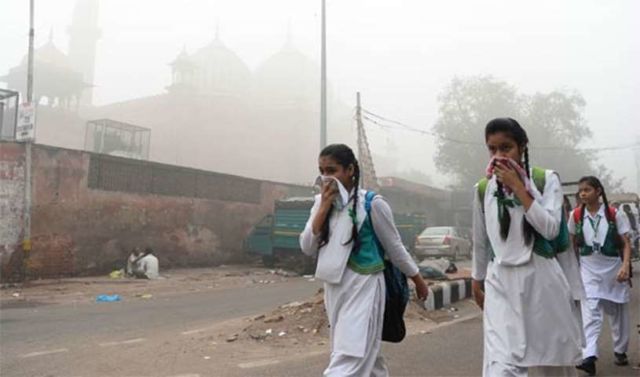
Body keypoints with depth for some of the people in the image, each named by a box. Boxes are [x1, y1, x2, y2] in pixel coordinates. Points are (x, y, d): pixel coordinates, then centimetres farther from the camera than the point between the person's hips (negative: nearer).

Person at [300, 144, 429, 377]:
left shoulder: (372, 203, -11)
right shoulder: (321, 202, 4)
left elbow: (394, 246, -1)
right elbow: (307, 248, -4)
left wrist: (418, 281, 8)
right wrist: (325, 206, -12)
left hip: (363, 287, -6)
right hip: (334, 289, 6)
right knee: (364, 354, 20)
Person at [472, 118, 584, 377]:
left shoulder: (546, 179, -1)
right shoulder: (483, 189, 5)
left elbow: (550, 229, -13)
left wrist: (517, 187, -14)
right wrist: (477, 280, 20)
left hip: (542, 280, -1)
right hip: (502, 284, 1)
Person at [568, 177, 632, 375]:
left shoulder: (615, 214, -7)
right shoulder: (576, 215, -3)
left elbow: (626, 243, -7)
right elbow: (573, 242, 9)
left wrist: (626, 265, -21)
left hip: (613, 267, 0)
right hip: (589, 269, 0)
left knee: (617, 313, 13)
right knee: (590, 312, -12)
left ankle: (620, 351, 32)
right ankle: (589, 356, -20)